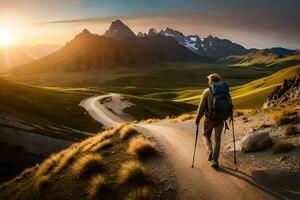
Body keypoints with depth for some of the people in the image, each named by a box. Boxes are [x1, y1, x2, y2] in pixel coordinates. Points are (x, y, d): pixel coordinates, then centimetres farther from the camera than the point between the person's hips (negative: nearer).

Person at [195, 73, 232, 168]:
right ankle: (215, 160, 13)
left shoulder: (207, 91, -9)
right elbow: (229, 104, 4)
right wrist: (229, 115, 20)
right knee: (217, 139, 13)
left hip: (210, 118, -3)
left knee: (206, 135, 20)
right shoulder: (226, 91, 1)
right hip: (221, 119, 3)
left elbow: (201, 107, -6)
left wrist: (198, 119, 5)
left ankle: (210, 150, -3)